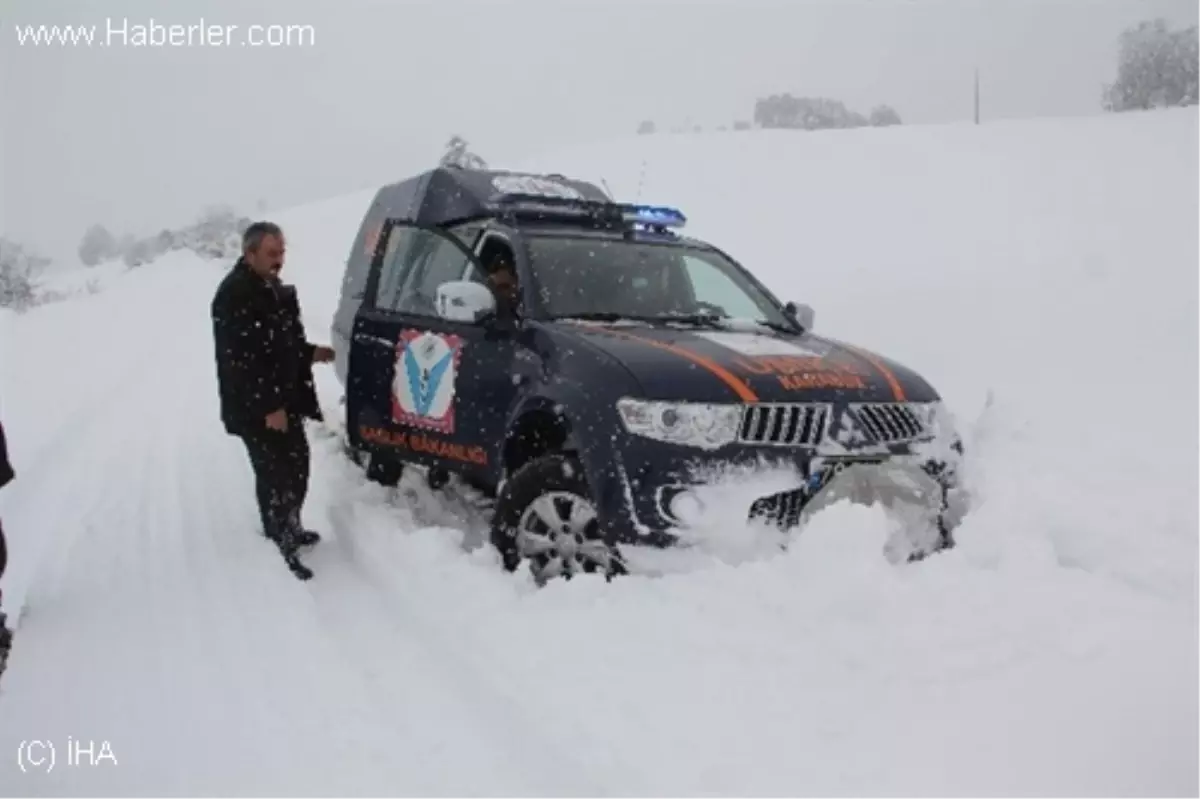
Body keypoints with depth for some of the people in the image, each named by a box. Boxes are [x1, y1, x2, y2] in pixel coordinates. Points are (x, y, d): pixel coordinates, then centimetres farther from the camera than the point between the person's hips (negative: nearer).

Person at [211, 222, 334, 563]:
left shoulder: (274, 288, 12)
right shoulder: (234, 295, -19)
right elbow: (240, 360, -24)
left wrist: (310, 353, 8)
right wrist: (268, 406, -24)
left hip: (285, 398, 10)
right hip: (256, 408, -10)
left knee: (297, 465, 18)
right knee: (275, 475, -4)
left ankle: (291, 530, 35)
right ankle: (279, 547, 7)